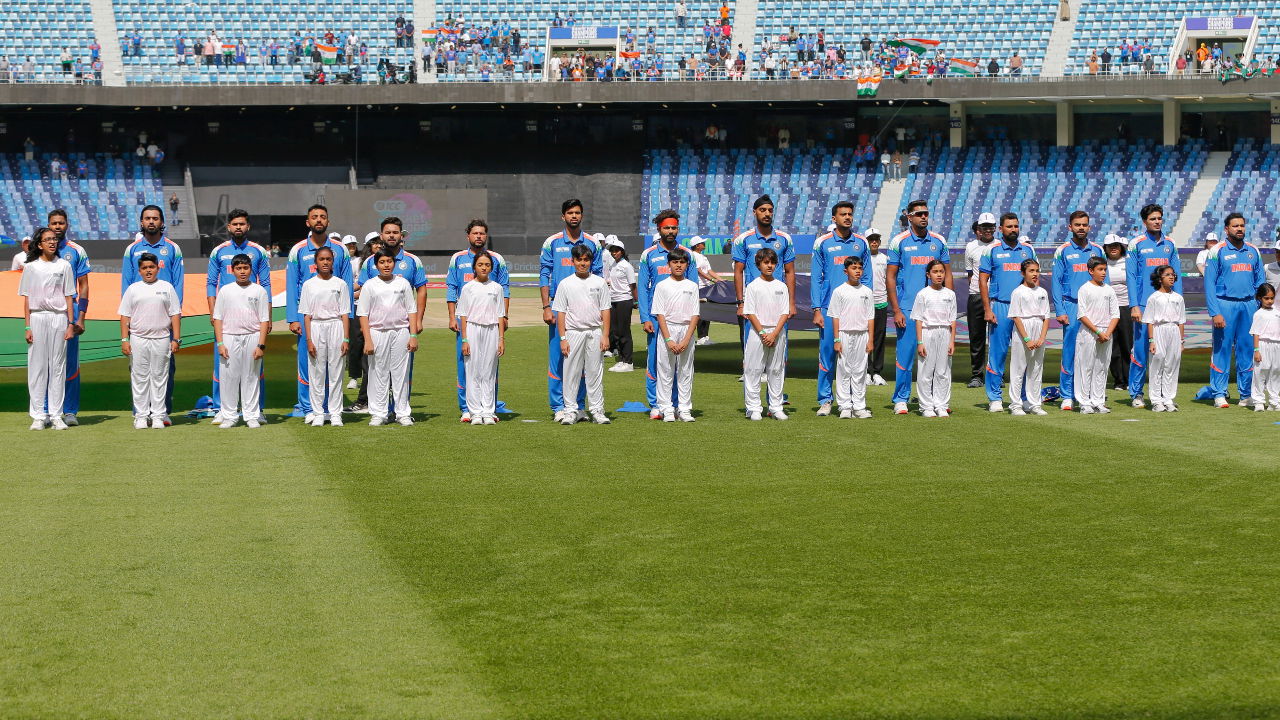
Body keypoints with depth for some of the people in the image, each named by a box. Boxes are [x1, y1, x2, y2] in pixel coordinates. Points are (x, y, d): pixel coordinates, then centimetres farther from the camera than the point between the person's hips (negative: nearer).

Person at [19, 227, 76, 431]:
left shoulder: (64, 266, 8)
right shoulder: (31, 267, 6)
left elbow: (69, 297, 7)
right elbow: (27, 299, 5)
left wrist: (71, 324, -1)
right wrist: (27, 327, -4)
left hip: (59, 318, 1)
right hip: (37, 318, -1)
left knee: (58, 366, 1)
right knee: (37, 366, -1)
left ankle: (56, 415, 5)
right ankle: (38, 415, 2)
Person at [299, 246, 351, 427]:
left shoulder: (340, 284, 5)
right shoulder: (309, 285, 5)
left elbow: (345, 314, 3)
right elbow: (306, 315, 3)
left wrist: (346, 339, -4)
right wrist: (309, 340, -5)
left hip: (336, 326, 0)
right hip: (316, 327, 0)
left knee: (336, 371, 1)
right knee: (316, 372, 2)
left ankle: (335, 413, 6)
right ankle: (318, 413, 8)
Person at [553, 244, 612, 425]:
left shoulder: (599, 282, 6)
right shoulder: (565, 284, 3)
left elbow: (605, 311, 5)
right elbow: (560, 313, 2)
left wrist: (605, 336, -3)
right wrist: (563, 338, -4)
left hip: (595, 332, 1)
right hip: (573, 333, -1)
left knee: (595, 372, 3)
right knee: (571, 372, 1)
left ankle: (597, 410, 8)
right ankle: (571, 410, 6)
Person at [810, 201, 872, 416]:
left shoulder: (861, 243, 9)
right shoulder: (823, 243, 3)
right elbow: (815, 278, 3)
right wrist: (817, 310, -4)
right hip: (829, 308, -2)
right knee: (827, 353, -2)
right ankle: (825, 400, 4)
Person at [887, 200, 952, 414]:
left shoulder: (939, 241, 9)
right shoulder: (899, 241, 0)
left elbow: (947, 275, 13)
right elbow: (890, 277, -1)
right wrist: (896, 311, -8)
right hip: (907, 308, -3)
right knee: (905, 353, -2)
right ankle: (901, 400, 5)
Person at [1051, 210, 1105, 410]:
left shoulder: (1098, 250, 12)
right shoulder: (1063, 251, 4)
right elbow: (1056, 282, 1)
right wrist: (1060, 311, -7)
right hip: (1071, 306, -3)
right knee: (1070, 351, -4)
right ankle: (1067, 396, 1)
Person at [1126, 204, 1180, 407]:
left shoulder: (1170, 244, 12)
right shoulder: (1136, 244, 1)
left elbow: (1176, 275, 13)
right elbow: (1131, 276, -2)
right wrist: (1134, 306, -10)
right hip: (1144, 305, -3)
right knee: (1140, 349, -4)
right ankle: (1136, 394, 3)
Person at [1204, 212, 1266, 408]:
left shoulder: (1253, 251, 12)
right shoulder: (1218, 251, -1)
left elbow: (1260, 281, 16)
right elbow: (1209, 283, -4)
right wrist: (1215, 312, -12)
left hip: (1249, 304, 4)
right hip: (1225, 304, -4)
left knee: (1248, 349, 5)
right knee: (1222, 350, -3)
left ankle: (1247, 393, 11)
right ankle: (1219, 393, 2)